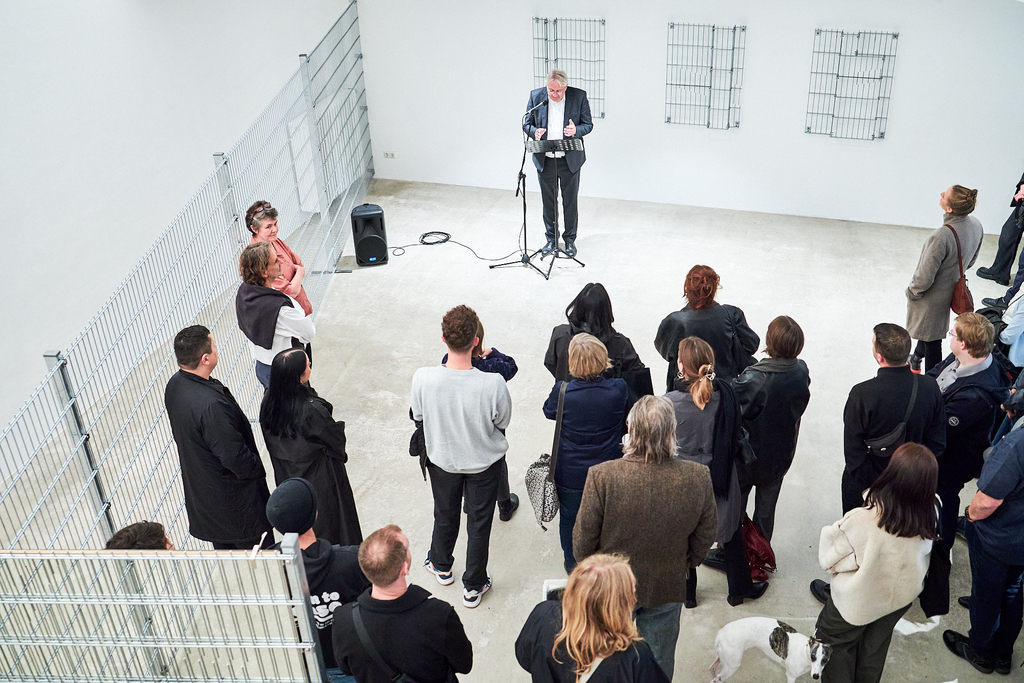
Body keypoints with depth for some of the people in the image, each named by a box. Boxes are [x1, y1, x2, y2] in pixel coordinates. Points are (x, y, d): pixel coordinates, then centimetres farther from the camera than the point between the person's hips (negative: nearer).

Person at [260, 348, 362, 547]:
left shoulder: (268, 401, -17)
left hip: (286, 476, 6)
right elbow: (335, 439, -18)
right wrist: (341, 455, 5)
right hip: (319, 476, -6)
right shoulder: (312, 410, -35)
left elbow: (272, 443, -1)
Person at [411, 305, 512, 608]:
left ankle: (441, 566, 54)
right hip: (484, 461, -2)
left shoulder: (423, 378, -30)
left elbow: (418, 415, -9)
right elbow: (503, 421, -14)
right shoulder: (493, 383, -34)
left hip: (441, 458, 2)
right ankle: (473, 586, 38)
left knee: (445, 515, 28)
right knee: (479, 523, 20)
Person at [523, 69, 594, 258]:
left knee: (570, 202, 9)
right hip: (545, 159, 2)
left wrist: (576, 130, -24)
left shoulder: (579, 96, -9)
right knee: (548, 202, 13)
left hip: (570, 159, -2)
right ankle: (551, 239, 29)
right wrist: (534, 132, -20)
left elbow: (588, 124, -2)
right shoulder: (536, 96, -5)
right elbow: (526, 124, 3)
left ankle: (570, 240, 25)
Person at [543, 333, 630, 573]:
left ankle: (572, 564, 44)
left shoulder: (562, 391, -26)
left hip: (570, 473, -1)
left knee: (570, 518, 23)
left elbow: (548, 411, -3)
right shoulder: (619, 390, -23)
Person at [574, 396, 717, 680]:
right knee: (660, 661, 26)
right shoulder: (699, 478, -24)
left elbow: (583, 538, -17)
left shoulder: (602, 477, -31)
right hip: (668, 587, 1)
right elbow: (704, 537, -7)